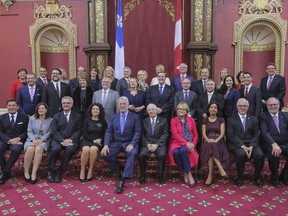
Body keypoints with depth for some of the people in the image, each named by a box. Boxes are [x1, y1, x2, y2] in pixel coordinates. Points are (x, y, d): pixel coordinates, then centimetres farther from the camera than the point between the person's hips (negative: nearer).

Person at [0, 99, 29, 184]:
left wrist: (18, 138, -16)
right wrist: (9, 140, -15)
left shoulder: (24, 117, 7)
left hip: (18, 141, -2)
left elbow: (26, 131, 4)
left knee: (16, 149, -35)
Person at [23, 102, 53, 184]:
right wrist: (33, 139, -11)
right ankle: (26, 172, -20)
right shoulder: (32, 118, 17)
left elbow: (49, 132, 2)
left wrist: (41, 140, -14)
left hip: (44, 140, -1)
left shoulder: (50, 120, 11)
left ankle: (34, 173, -34)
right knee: (30, 149, -34)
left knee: (38, 149, -36)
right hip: (32, 139, 1)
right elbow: (29, 131, 8)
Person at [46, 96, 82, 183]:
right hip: (58, 140, 1)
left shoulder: (77, 116, 13)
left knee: (70, 149, -33)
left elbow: (79, 131, 4)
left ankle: (59, 172, -18)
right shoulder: (56, 116, 15)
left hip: (71, 140, -1)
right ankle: (50, 171, -11)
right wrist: (62, 141, -14)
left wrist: (70, 140, -13)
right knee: (55, 148, -31)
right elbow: (54, 131, 4)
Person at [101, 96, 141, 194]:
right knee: (105, 154, -22)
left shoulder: (135, 117, 3)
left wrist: (132, 144, -20)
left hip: (129, 143, -3)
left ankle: (122, 180, -30)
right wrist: (106, 145, -11)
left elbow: (137, 132, -4)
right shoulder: (114, 117, 12)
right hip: (116, 143, 3)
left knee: (133, 153, -34)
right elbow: (108, 131, 5)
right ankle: (120, 170, 1)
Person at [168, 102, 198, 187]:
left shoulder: (191, 120, 15)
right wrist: (186, 143, -17)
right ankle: (188, 174, -20)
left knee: (183, 150, -35)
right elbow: (175, 135, -6)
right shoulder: (173, 120, 7)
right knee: (176, 152, -35)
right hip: (177, 143, -1)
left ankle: (186, 173, -21)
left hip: (189, 144, 1)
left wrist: (192, 144, -7)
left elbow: (195, 135, 12)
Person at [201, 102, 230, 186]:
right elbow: (203, 133, 5)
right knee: (210, 146, -37)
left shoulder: (221, 120, 13)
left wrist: (216, 140, -19)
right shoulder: (205, 120, 16)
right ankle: (221, 169, -41)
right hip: (208, 142, 1)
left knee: (211, 148, -36)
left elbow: (222, 133, 1)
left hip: (218, 142, -1)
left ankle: (210, 175, -37)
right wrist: (208, 139, -18)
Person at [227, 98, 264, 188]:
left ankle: (257, 177, -1)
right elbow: (231, 136, -5)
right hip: (237, 145, -3)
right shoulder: (231, 119, 6)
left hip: (251, 144, 3)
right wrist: (242, 146, -17)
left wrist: (251, 146, -12)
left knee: (260, 155, -26)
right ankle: (240, 178, -10)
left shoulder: (253, 119, 15)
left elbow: (256, 135, 7)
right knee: (241, 154, -33)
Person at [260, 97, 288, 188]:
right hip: (270, 145, -4)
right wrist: (274, 144, -29)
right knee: (274, 154, -34)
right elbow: (265, 132, -13)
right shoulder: (263, 117, 0)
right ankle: (274, 178, -7)